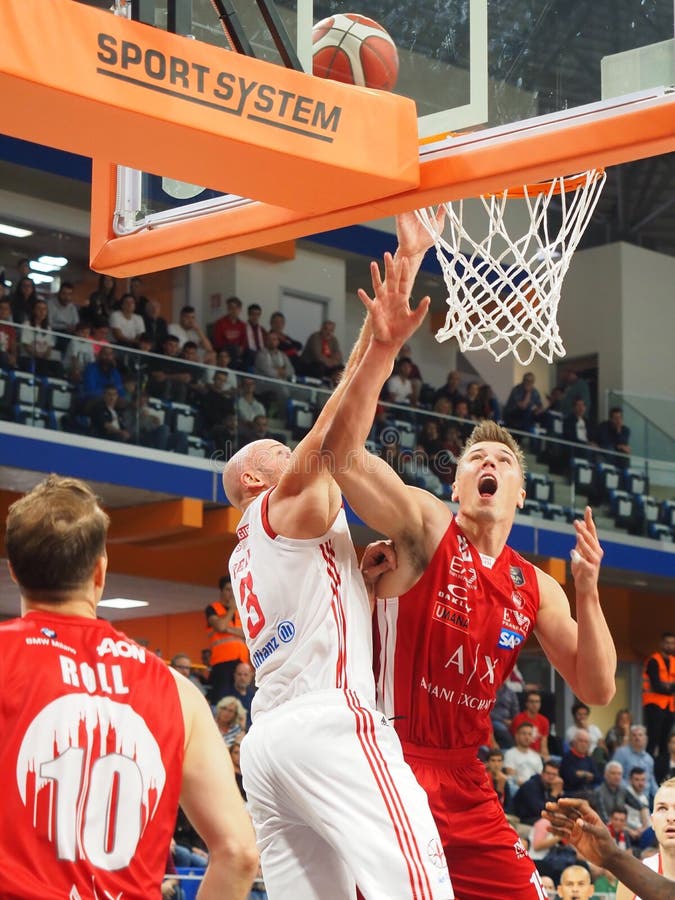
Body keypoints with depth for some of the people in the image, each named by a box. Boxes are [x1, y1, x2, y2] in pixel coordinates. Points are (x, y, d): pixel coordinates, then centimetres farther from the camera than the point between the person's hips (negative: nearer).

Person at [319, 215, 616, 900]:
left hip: (464, 777, 7)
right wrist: (384, 345, -35)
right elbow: (341, 452, -23)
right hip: (391, 761, -6)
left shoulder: (534, 588, 11)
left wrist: (587, 594, -7)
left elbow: (596, 689, 9)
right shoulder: (425, 526, -5)